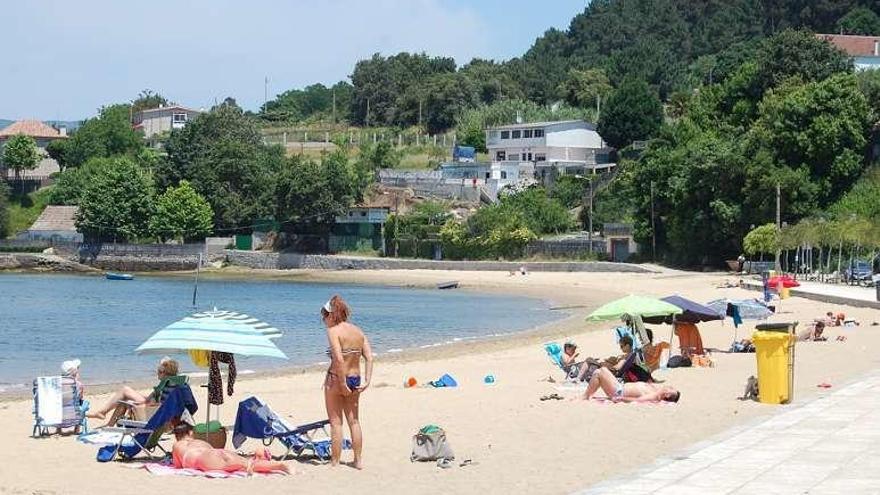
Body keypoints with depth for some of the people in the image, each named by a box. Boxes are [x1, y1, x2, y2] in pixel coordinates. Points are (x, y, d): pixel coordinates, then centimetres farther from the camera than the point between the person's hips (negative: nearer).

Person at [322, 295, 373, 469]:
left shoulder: (334, 331, -13)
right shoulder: (358, 331, 7)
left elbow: (339, 359, -23)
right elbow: (369, 358, 1)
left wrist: (342, 384, -18)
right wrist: (366, 381, -1)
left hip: (336, 379, -6)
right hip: (355, 379, 6)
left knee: (336, 422, 4)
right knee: (354, 421, 17)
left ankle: (335, 462, 9)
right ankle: (358, 460, 22)